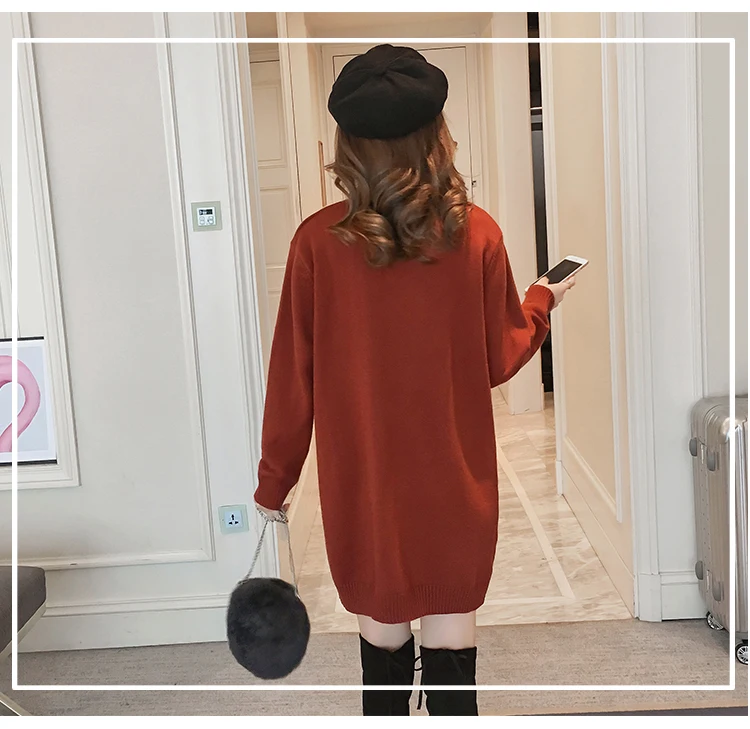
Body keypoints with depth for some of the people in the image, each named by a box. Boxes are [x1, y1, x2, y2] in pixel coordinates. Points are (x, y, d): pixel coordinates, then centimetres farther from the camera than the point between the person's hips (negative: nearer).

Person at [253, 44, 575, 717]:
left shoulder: (318, 242, -11)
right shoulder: (476, 234, -9)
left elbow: (292, 377, -6)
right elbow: (500, 360, 0)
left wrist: (273, 482, 7)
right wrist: (541, 302, 20)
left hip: (361, 479, 0)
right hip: (455, 480, 0)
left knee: (382, 629, 16)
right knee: (452, 625, 12)